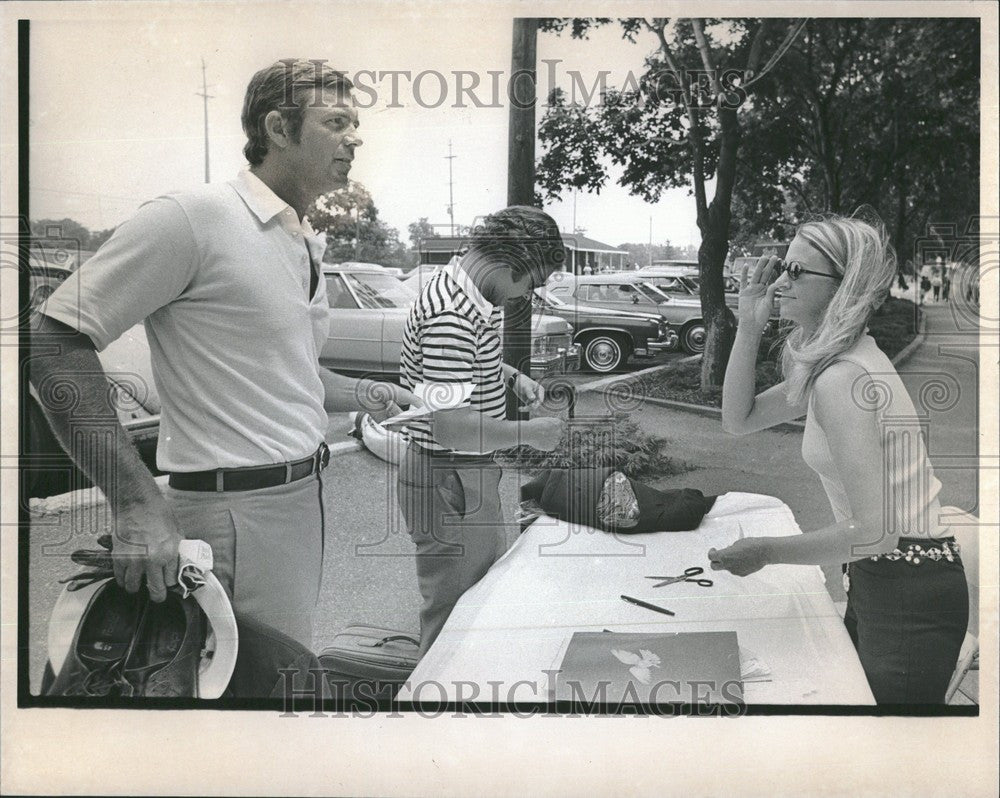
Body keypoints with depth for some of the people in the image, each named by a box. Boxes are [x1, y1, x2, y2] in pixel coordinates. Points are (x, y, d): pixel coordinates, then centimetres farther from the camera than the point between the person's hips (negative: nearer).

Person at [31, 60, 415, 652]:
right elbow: (55, 341, -18)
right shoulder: (194, 217, -14)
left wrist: (370, 395, 13)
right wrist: (137, 503, -25)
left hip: (303, 494, 9)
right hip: (241, 511, -9)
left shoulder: (307, 245, 15)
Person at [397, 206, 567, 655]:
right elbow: (450, 425, -31)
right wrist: (529, 433, -20)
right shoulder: (451, 316, -27)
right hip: (448, 484, -11)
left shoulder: (471, 296, 6)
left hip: (472, 475, 11)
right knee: (452, 619, 2)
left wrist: (510, 376, 8)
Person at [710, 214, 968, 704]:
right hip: (877, 579, 10)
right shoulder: (828, 364, 8)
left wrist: (766, 552, -17)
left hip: (910, 594, -10)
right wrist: (749, 327, 3)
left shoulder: (842, 380, -23)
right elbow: (739, 420, 13)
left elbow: (874, 532, -27)